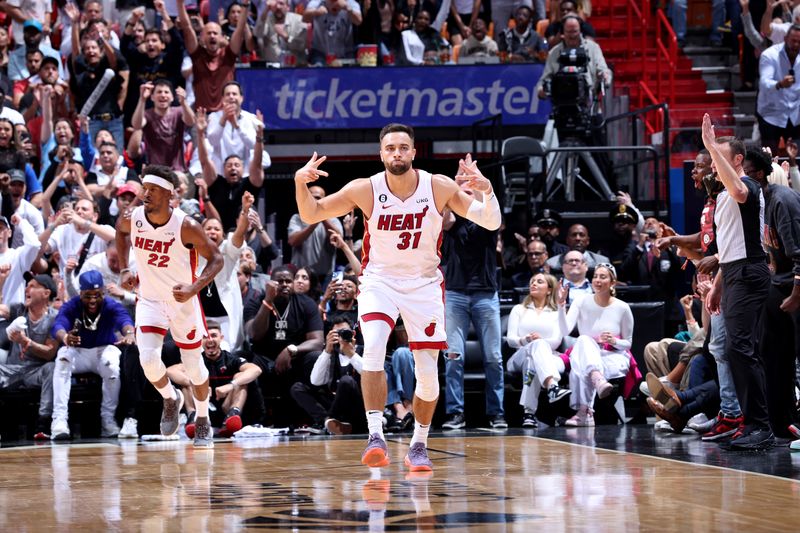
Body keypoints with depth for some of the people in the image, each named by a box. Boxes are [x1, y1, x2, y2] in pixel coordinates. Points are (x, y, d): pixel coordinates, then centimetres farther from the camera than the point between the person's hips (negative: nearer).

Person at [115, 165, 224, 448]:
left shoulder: (186, 227, -24)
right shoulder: (131, 219, -14)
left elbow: (216, 259, -14)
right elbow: (120, 231, 12)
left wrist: (194, 288, -28)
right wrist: (124, 270, 4)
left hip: (183, 302, -2)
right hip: (149, 300, 2)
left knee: (194, 367, 7)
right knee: (148, 358, -18)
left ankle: (203, 422, 32)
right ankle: (170, 399, 14)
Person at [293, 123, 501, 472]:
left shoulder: (439, 187, -13)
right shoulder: (365, 190, -13)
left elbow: (491, 223, -13)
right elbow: (311, 215, -6)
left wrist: (486, 191, -32)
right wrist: (301, 183, -25)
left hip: (424, 283, 1)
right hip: (379, 281, -1)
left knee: (428, 373, 0)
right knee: (373, 348, -28)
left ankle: (419, 446, 22)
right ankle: (376, 436, -26)